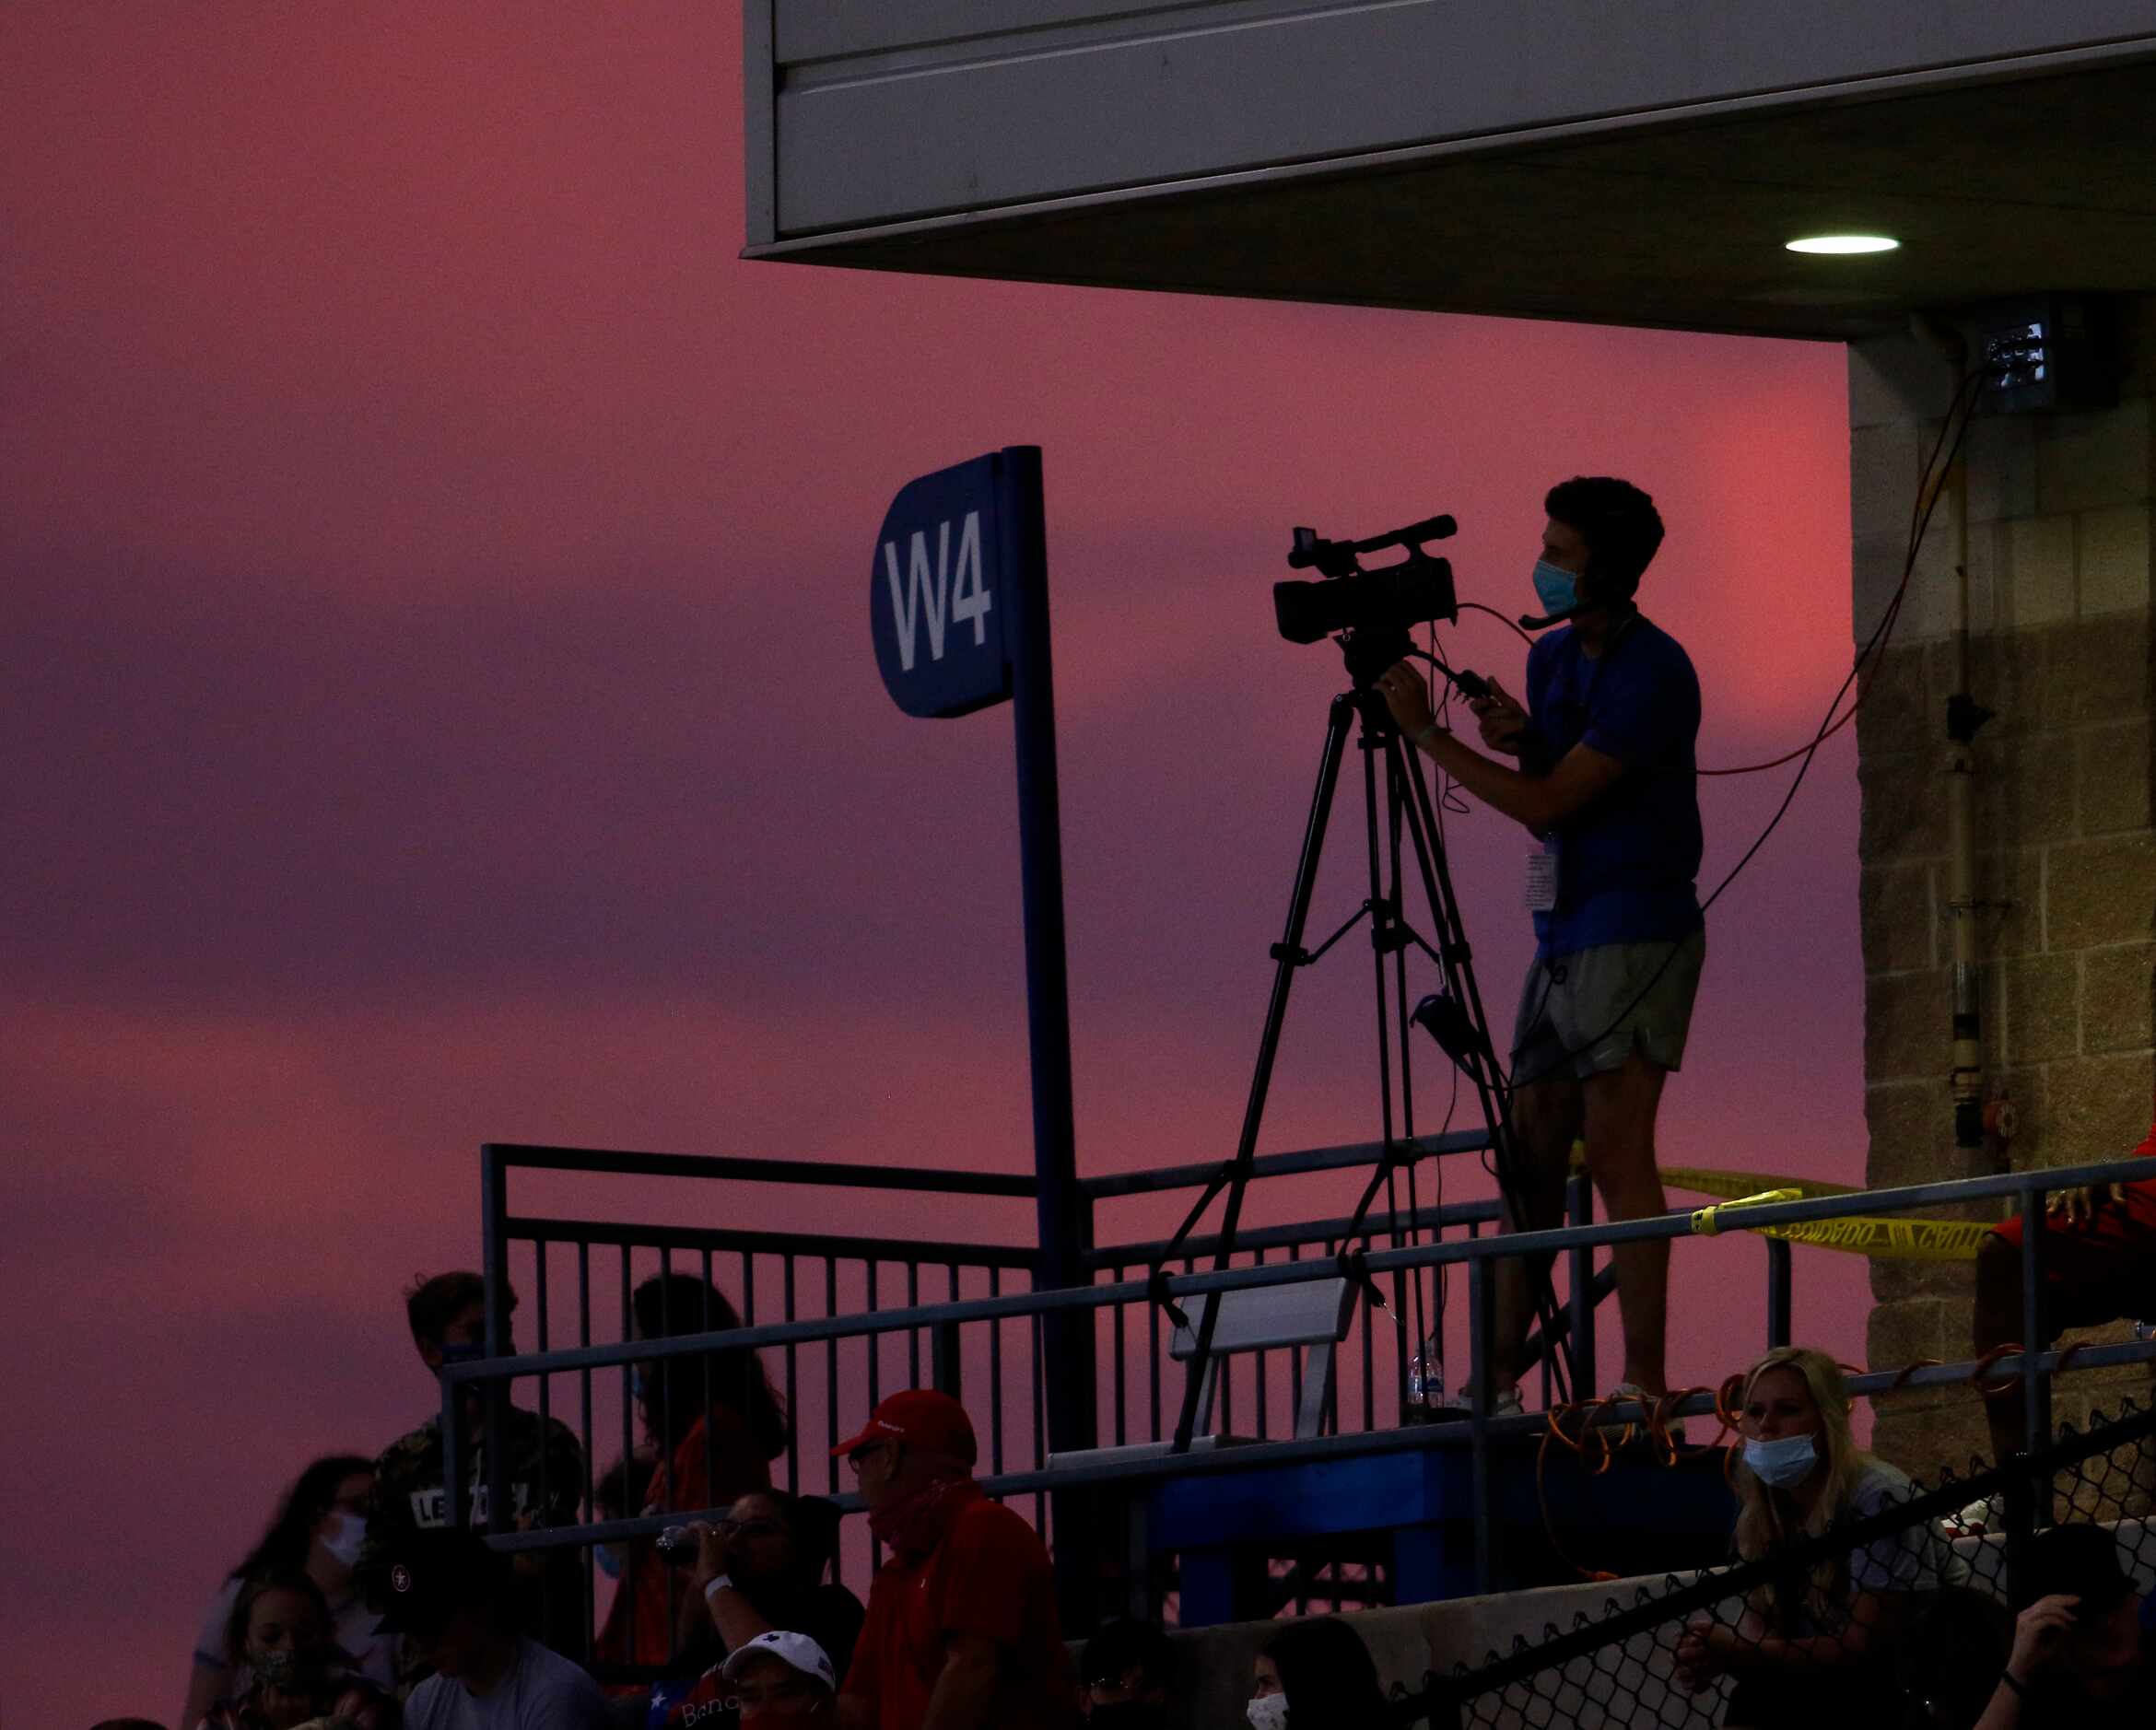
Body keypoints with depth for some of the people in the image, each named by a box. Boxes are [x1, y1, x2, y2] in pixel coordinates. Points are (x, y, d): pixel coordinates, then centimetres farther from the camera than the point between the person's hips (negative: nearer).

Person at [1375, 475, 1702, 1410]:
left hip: (1633, 937, -9)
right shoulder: (1552, 658, 13)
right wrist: (1519, 741, -4)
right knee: (1532, 1151, 7)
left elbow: (1549, 802, -17)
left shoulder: (1651, 672, -14)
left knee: (1617, 1152, -13)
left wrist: (1425, 734, -12)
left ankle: (1646, 1383, -13)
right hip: (1562, 936, 9)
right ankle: (1498, 1378, 9)